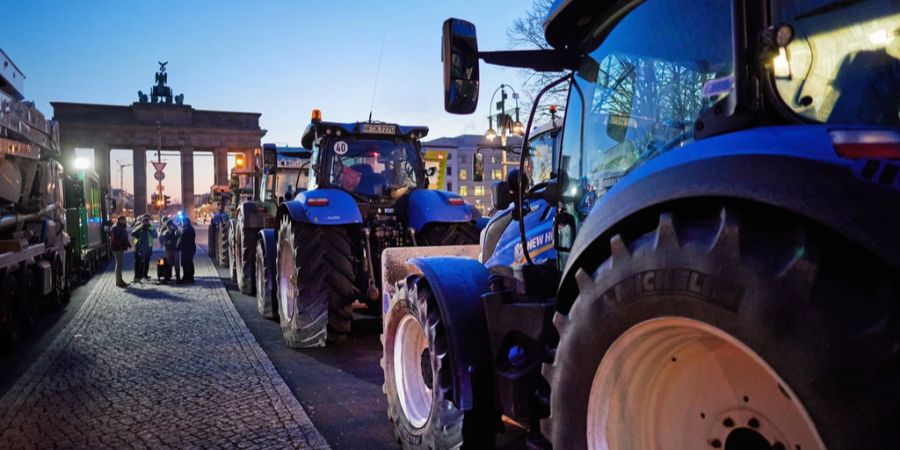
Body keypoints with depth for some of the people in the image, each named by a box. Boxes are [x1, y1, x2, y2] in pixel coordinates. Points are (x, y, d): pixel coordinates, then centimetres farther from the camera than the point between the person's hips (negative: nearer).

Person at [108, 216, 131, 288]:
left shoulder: (121, 227, 17)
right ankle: (119, 282, -6)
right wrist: (120, 244, -26)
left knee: (119, 264, 16)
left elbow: (124, 237, 23)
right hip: (117, 248, -10)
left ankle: (119, 280, 24)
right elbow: (113, 238, -21)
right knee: (119, 264, -9)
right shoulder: (115, 228, -14)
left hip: (121, 248, 10)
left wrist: (127, 243, 9)